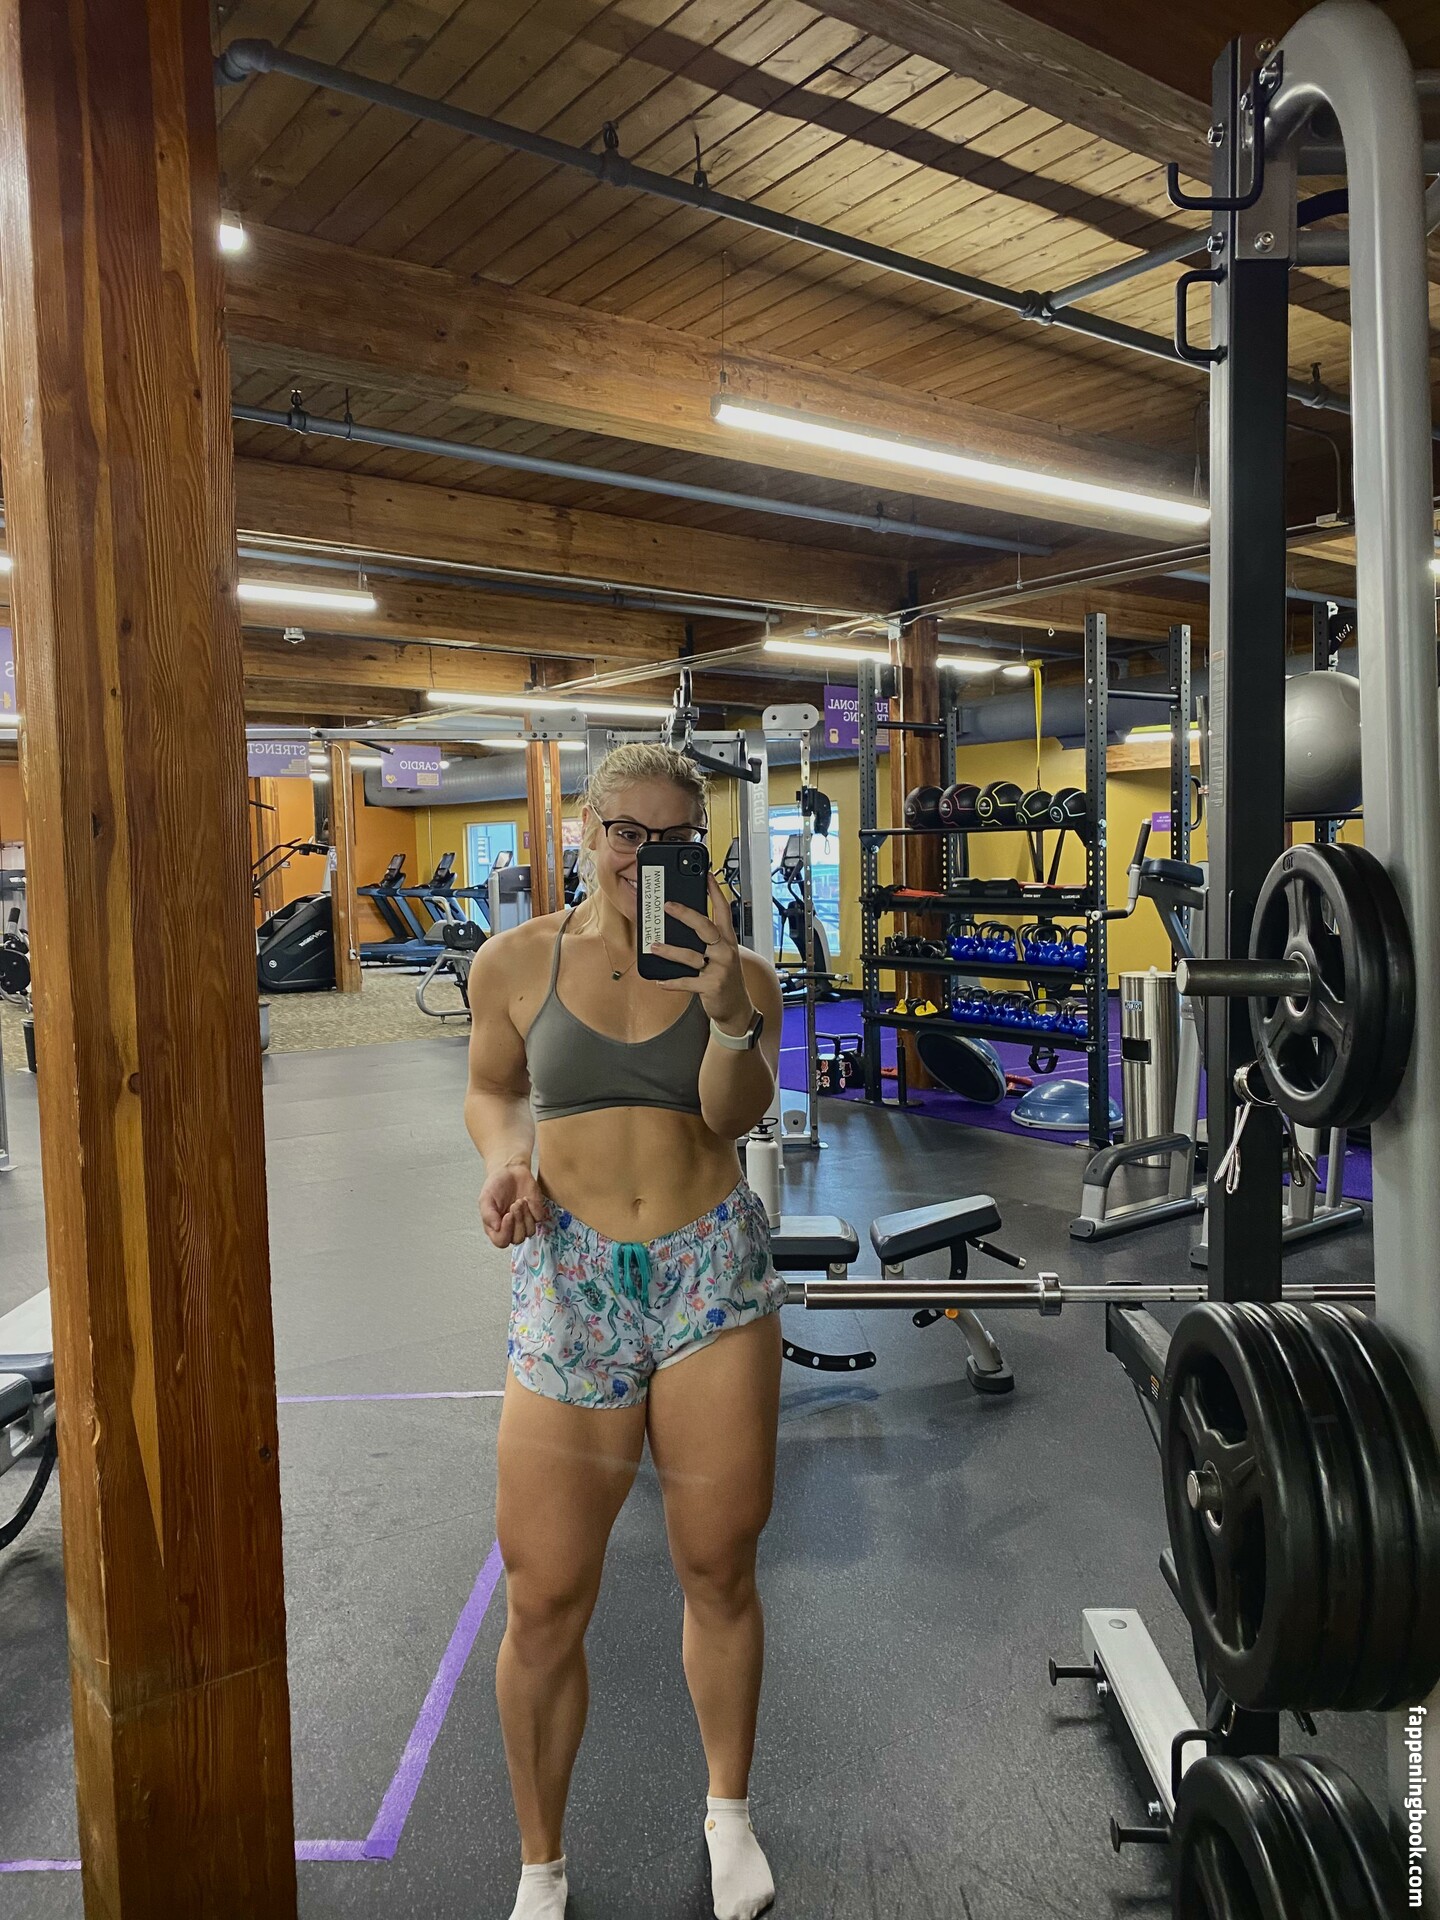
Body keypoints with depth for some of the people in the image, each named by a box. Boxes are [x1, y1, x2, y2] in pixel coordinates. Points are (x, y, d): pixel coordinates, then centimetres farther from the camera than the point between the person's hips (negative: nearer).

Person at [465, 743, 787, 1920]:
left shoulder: (738, 971, 2)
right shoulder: (518, 961, 2)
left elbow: (735, 1115, -10)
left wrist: (725, 1010, -27)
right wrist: (505, 1156, -5)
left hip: (714, 1275, 1)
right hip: (570, 1286, 0)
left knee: (720, 1569, 13)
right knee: (546, 1601, 5)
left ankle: (731, 1815, 42)